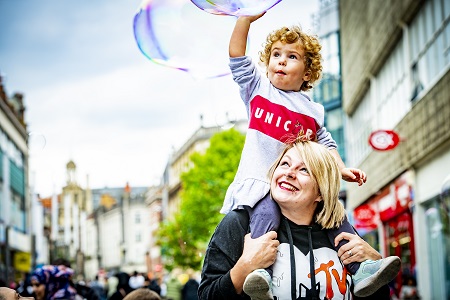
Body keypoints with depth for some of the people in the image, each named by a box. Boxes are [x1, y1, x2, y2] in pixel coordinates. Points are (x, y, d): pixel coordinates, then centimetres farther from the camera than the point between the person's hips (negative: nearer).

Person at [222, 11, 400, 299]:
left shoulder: (312, 111, 17)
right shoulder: (258, 89, 11)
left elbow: (325, 144, 24)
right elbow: (237, 57, 2)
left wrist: (341, 169, 6)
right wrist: (246, 18, -9)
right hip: (259, 181, -4)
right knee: (267, 213, -33)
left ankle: (362, 268, -11)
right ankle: (259, 273, -46)